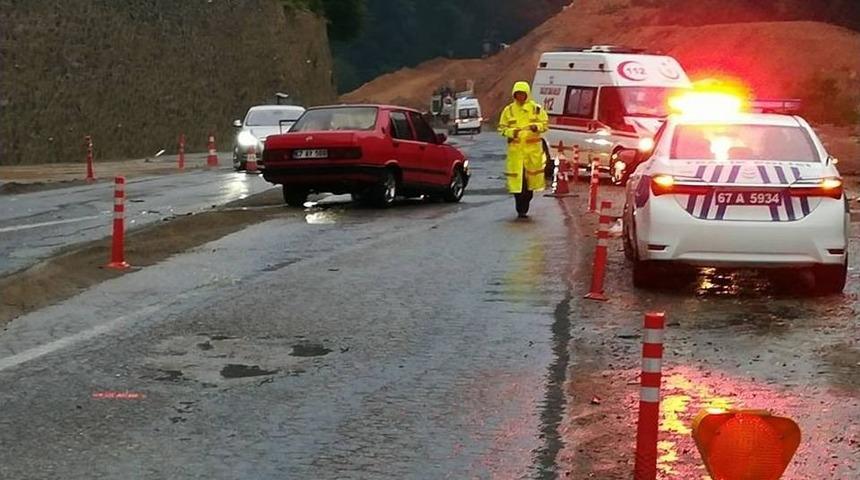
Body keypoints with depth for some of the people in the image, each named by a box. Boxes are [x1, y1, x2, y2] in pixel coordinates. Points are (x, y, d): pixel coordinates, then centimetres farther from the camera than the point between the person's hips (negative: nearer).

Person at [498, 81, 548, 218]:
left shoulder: (536, 109, 4)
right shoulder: (508, 110, 6)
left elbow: (545, 123, 7)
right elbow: (502, 128, 8)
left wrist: (536, 127, -15)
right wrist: (511, 132, -12)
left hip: (533, 148, 0)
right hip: (515, 148, 0)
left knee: (531, 178, 5)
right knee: (517, 179, -6)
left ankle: (525, 208, 18)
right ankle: (520, 209, 0)